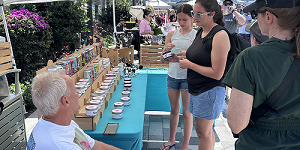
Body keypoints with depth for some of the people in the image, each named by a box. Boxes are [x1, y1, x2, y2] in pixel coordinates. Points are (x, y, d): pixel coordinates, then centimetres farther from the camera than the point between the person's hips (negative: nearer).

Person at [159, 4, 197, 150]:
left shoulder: (197, 35, -5)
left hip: (188, 77, -3)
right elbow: (162, 59, 4)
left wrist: (187, 55, -29)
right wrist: (166, 50, -17)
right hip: (172, 76, 4)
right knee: (174, 109, 17)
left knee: (187, 112, 6)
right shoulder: (172, 34, 5)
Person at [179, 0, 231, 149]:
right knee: (205, 130, 20)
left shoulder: (220, 35, -19)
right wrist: (184, 58, 6)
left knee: (204, 132, 4)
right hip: (197, 89, 8)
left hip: (210, 91, -8)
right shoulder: (201, 31, 8)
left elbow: (217, 74, -22)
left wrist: (189, 64, -16)